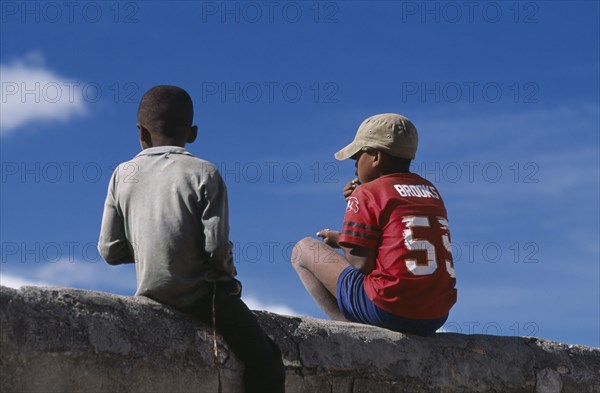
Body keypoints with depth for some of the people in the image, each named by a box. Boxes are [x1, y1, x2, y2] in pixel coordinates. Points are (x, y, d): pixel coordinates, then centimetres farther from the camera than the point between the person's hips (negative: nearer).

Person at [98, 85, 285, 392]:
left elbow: (110, 250, 0)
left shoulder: (123, 175, 2)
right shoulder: (204, 174, -8)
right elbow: (217, 245, -15)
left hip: (150, 294, 5)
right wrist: (227, 268, 7)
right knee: (265, 361, 6)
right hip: (204, 294, -5)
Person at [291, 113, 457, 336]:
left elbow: (362, 264, -8)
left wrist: (341, 241, 13)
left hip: (388, 311, -8)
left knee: (304, 249, 10)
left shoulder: (367, 193, -4)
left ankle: (349, 327, -3)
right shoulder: (432, 192, 17)